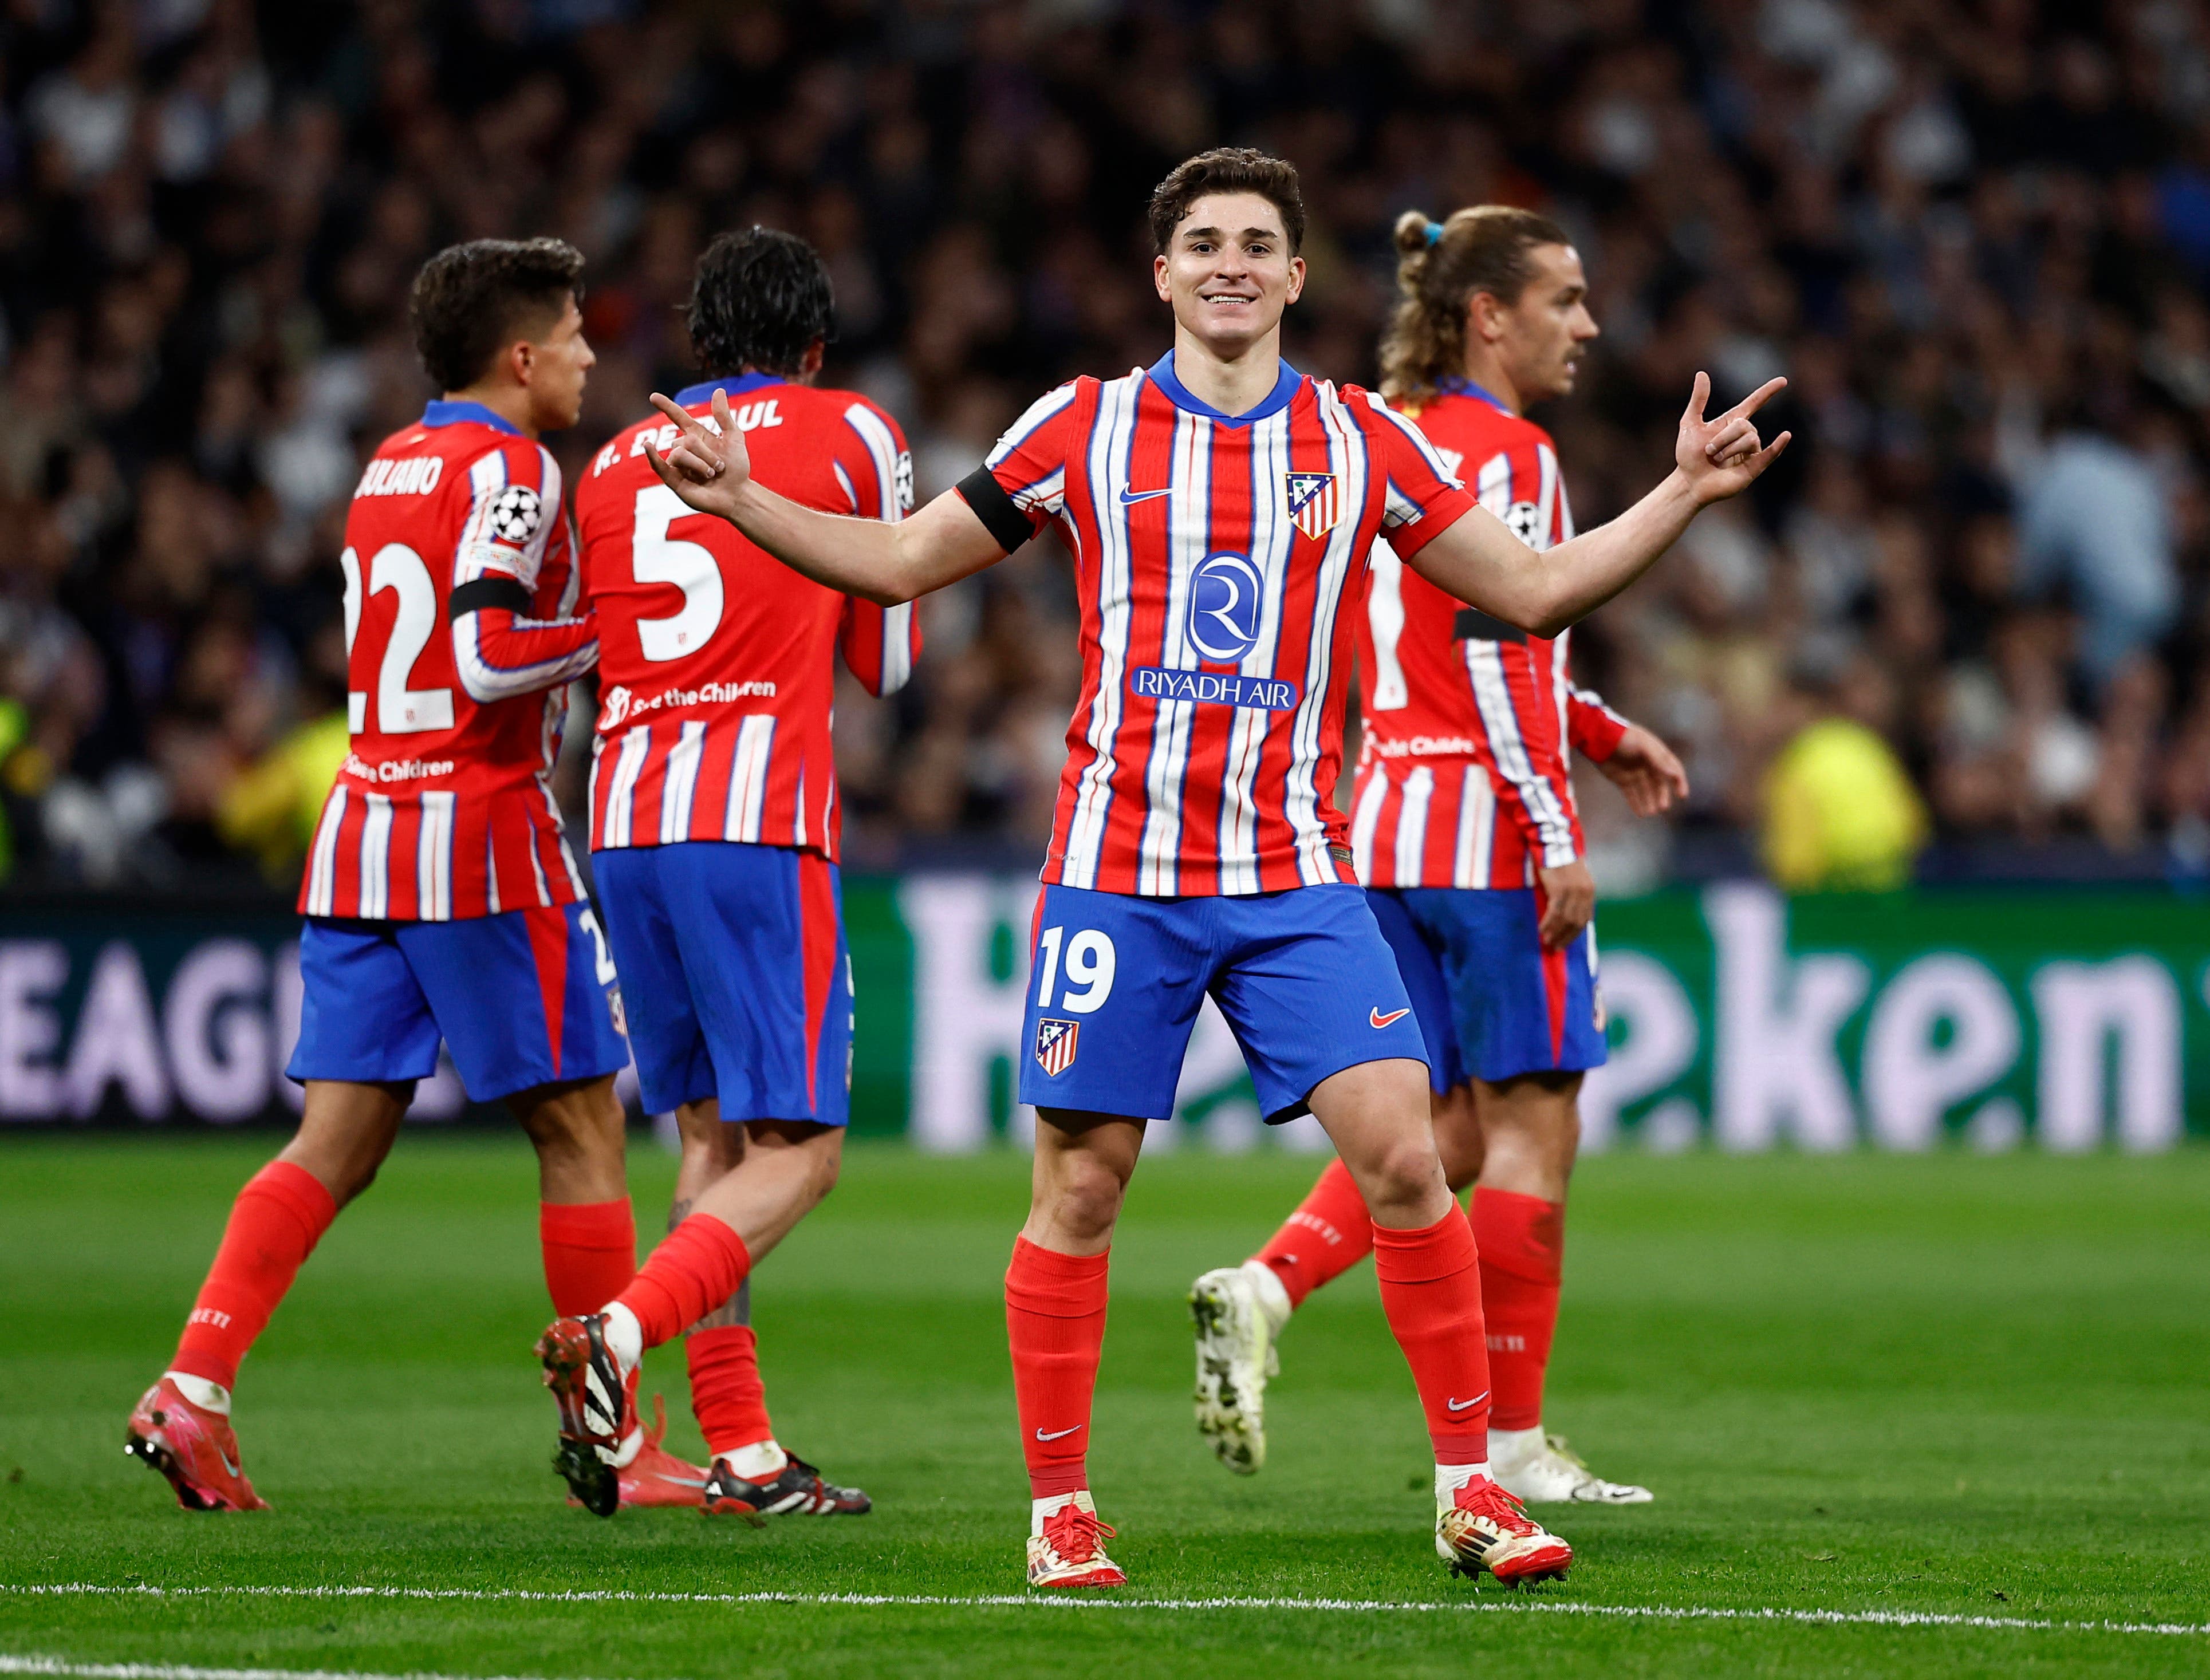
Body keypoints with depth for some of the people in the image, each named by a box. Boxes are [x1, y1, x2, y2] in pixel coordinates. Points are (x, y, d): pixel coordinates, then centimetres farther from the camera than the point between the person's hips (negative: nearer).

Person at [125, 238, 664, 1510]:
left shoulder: (390, 468, 16)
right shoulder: (509, 468, -10)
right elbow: (488, 652, -22)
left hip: (364, 833, 8)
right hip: (484, 840, -8)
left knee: (339, 1143, 4)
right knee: (583, 1129, 2)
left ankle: (195, 1387, -9)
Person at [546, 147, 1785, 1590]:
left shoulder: (1364, 444, 6)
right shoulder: (1082, 430, 4)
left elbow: (1534, 590, 10)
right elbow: (901, 563, 12)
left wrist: (1685, 494, -1)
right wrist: (740, 500, 1)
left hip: (1298, 878, 0)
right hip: (1117, 866, 0)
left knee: (1404, 1159, -11)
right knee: (1080, 1187, -1)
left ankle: (1472, 1488, -1)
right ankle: (1059, 1509, 13)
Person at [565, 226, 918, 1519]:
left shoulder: (616, 463, 17)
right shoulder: (850, 437, 6)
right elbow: (886, 661, 13)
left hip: (625, 824, 5)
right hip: (758, 818, -5)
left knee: (713, 1137, 11)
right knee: (798, 1145, -4)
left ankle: (744, 1450, 6)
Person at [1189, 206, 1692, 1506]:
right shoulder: (1507, 456, -11)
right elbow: (1494, 658, -19)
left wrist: (1604, 730, 25)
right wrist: (1559, 835, -18)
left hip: (1388, 816, 9)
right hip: (1492, 829, -9)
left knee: (1442, 1134, 12)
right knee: (1533, 1128, -1)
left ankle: (1265, 1288, -9)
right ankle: (1511, 1442, 1)